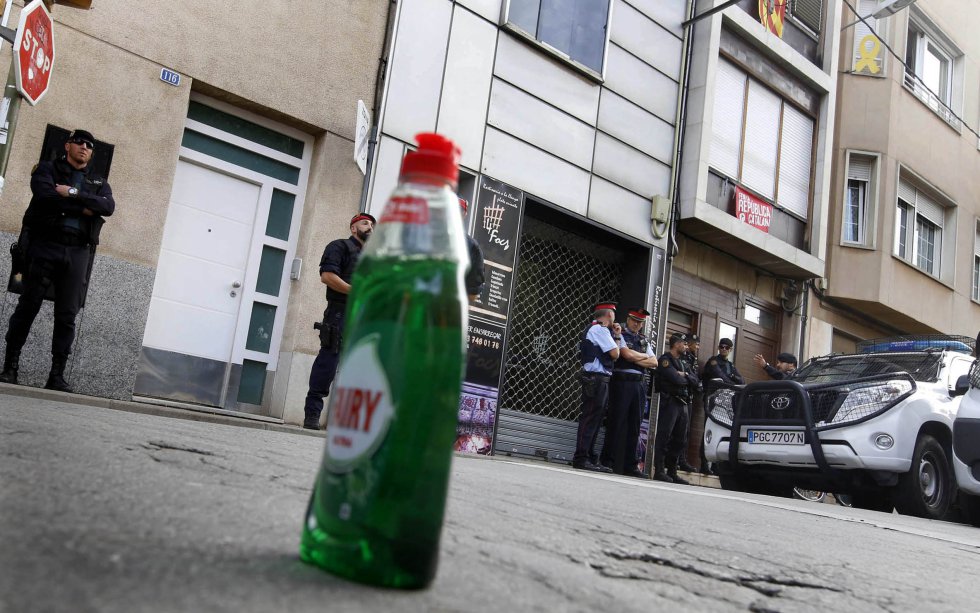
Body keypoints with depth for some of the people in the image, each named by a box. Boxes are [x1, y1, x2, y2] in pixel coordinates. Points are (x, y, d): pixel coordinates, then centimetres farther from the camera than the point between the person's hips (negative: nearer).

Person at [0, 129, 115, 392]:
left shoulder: (99, 183, 19)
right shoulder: (46, 169, 12)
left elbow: (108, 207, -3)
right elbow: (46, 196, -10)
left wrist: (73, 193, -12)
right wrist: (83, 208, -8)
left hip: (78, 252, 2)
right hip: (45, 245, -2)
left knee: (67, 315, -1)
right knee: (27, 306, -1)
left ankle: (57, 375, 1)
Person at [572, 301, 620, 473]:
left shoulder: (594, 329, 23)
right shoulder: (600, 330, -7)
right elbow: (615, 354, -11)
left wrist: (616, 335, 14)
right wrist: (617, 337, 6)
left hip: (597, 380, 10)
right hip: (597, 378, -10)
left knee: (595, 419, 11)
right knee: (590, 418, -10)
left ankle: (589, 458, 14)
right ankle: (581, 458, -9)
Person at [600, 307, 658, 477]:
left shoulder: (644, 340, 20)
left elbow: (654, 363, 10)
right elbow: (627, 354, -14)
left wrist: (635, 359, -5)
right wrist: (644, 356, 3)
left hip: (638, 385, 6)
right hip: (621, 382, -6)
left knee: (634, 426, 6)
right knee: (617, 423, -6)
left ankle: (629, 466, 11)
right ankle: (609, 462, 0)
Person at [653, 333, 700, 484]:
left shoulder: (680, 362, 24)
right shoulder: (665, 359, -4)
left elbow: (695, 380, 14)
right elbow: (676, 379, -18)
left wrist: (685, 375, -6)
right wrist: (687, 379, 3)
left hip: (681, 404, 9)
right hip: (669, 402, -9)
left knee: (677, 439, 10)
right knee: (664, 436, -11)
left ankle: (672, 472, 14)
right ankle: (659, 470, -12)